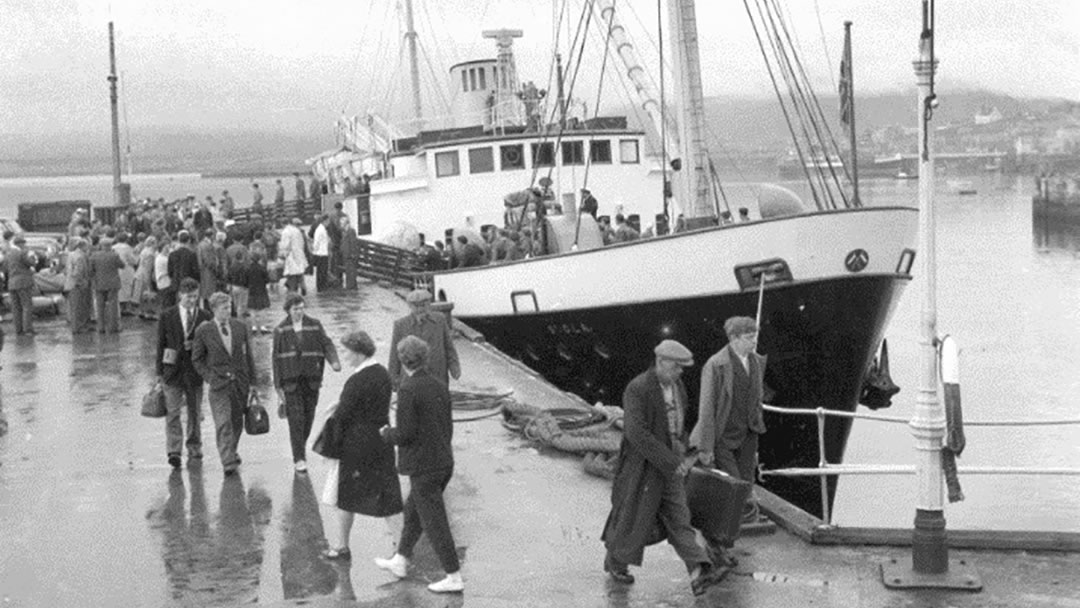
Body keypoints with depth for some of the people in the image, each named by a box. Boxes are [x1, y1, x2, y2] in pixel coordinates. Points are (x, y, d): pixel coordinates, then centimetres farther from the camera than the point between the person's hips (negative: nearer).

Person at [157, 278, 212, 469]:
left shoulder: (205, 317, 4)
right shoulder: (167, 316, 1)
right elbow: (161, 344, 3)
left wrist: (197, 344, -13)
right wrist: (159, 372, 0)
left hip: (195, 371, 1)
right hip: (173, 370, -1)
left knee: (195, 412, 10)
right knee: (172, 412, -9)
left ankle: (194, 451, 22)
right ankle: (173, 452, -13)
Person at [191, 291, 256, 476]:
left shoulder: (240, 328, 4)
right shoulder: (203, 331, -4)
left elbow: (248, 356, 9)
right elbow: (197, 358, 6)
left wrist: (252, 381, 7)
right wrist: (209, 377, -4)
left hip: (240, 381, 3)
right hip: (218, 383, -3)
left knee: (237, 422, 14)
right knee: (223, 423, -12)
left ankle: (231, 451, 36)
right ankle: (228, 462, -14)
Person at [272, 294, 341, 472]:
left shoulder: (314, 325, 3)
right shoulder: (280, 330, 0)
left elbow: (327, 344, -4)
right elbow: (276, 358, 2)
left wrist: (334, 361, -25)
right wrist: (278, 386, 0)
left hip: (311, 380, 2)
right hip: (291, 381, -2)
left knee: (309, 417, 9)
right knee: (296, 419, -9)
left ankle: (300, 449, 31)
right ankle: (299, 459, -6)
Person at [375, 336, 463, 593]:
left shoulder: (408, 390, -18)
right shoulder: (440, 386, 4)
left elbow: (406, 433, -20)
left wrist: (387, 433, 0)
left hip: (423, 467, -8)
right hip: (444, 462, 8)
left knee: (434, 522, 1)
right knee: (413, 511, 23)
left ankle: (454, 577, 6)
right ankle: (400, 562, 35)